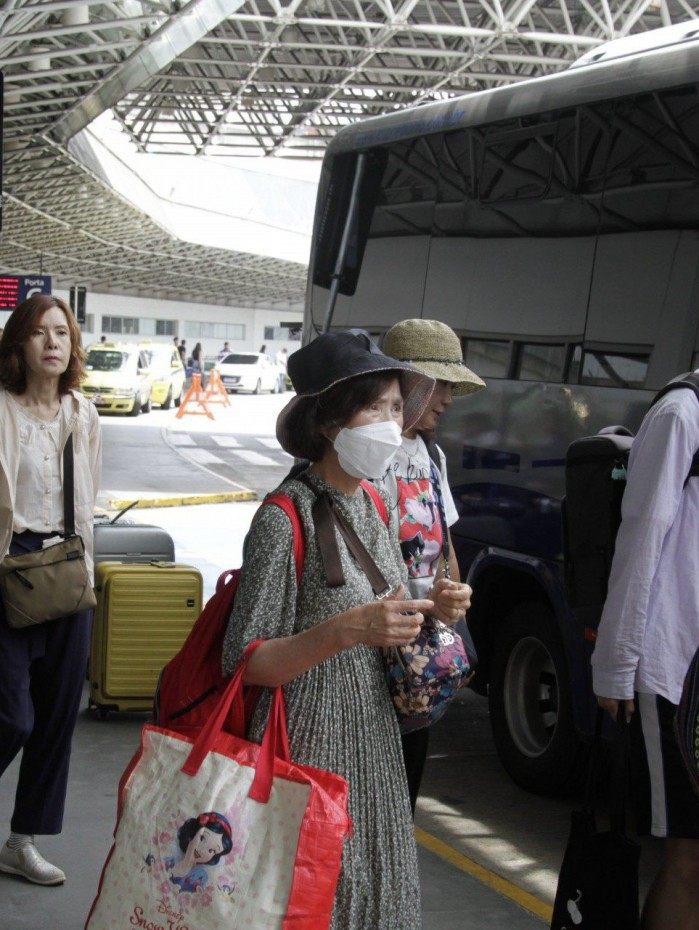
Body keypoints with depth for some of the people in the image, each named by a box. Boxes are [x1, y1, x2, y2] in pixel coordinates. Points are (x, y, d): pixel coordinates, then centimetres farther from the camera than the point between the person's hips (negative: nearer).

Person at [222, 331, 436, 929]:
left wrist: (434, 612, 2)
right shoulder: (286, 518, -17)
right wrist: (346, 630, -29)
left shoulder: (374, 506, 7)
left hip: (374, 744, 7)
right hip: (309, 746, -7)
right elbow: (245, 664, -18)